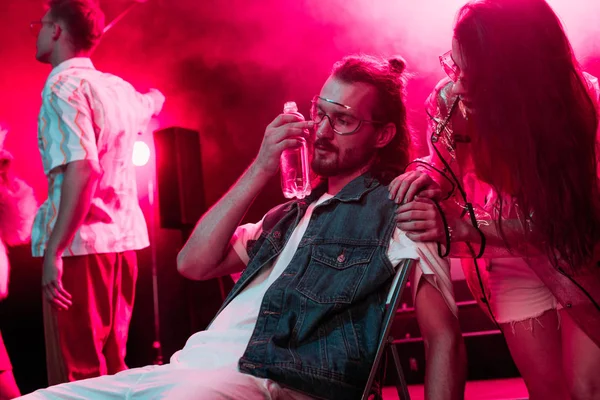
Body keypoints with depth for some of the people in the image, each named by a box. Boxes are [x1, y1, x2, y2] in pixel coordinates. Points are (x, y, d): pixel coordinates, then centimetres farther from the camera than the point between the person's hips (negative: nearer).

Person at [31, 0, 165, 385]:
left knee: (76, 374, -2)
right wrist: (155, 96, 62)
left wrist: (53, 250, -23)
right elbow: (149, 106, 39)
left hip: (81, 242, -8)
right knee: (112, 365, 16)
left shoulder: (63, 84, -10)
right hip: (124, 237, 8)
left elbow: (82, 168, -22)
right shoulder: (119, 87, 14)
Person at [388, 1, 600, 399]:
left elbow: (556, 217, -27)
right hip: (513, 265, 2)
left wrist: (458, 225, -36)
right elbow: (450, 165, 0)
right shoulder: (451, 99, -19)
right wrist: (427, 174, -24)